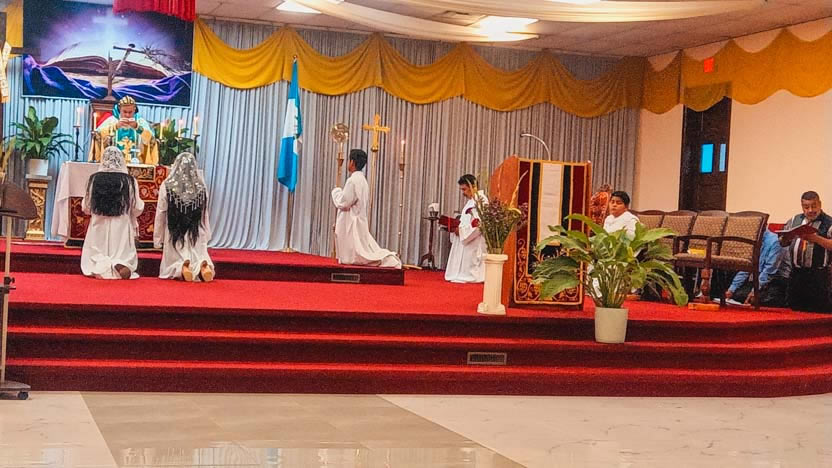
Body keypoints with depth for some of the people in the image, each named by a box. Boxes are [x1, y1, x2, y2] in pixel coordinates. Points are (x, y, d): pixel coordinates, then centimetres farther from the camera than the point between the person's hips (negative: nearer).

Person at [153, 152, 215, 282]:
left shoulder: (167, 186, -8)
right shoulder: (201, 187, -3)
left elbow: (160, 214, -2)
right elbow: (205, 215, 5)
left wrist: (158, 238, 8)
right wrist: (206, 236, 17)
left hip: (174, 234, -1)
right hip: (197, 234, 1)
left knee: (172, 264, 14)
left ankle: (181, 267, -23)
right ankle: (203, 265, -23)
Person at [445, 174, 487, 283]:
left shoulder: (481, 200, -14)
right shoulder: (471, 201, 19)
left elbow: (479, 224, -22)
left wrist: (461, 229, -18)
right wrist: (457, 227, 6)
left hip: (474, 242, -10)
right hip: (465, 241, 10)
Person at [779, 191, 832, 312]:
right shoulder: (795, 220, 15)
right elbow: (782, 243, 19)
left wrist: (817, 239, -22)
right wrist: (786, 238, -4)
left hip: (818, 275, -5)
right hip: (796, 274, 5)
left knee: (817, 312, -6)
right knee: (794, 310, 11)